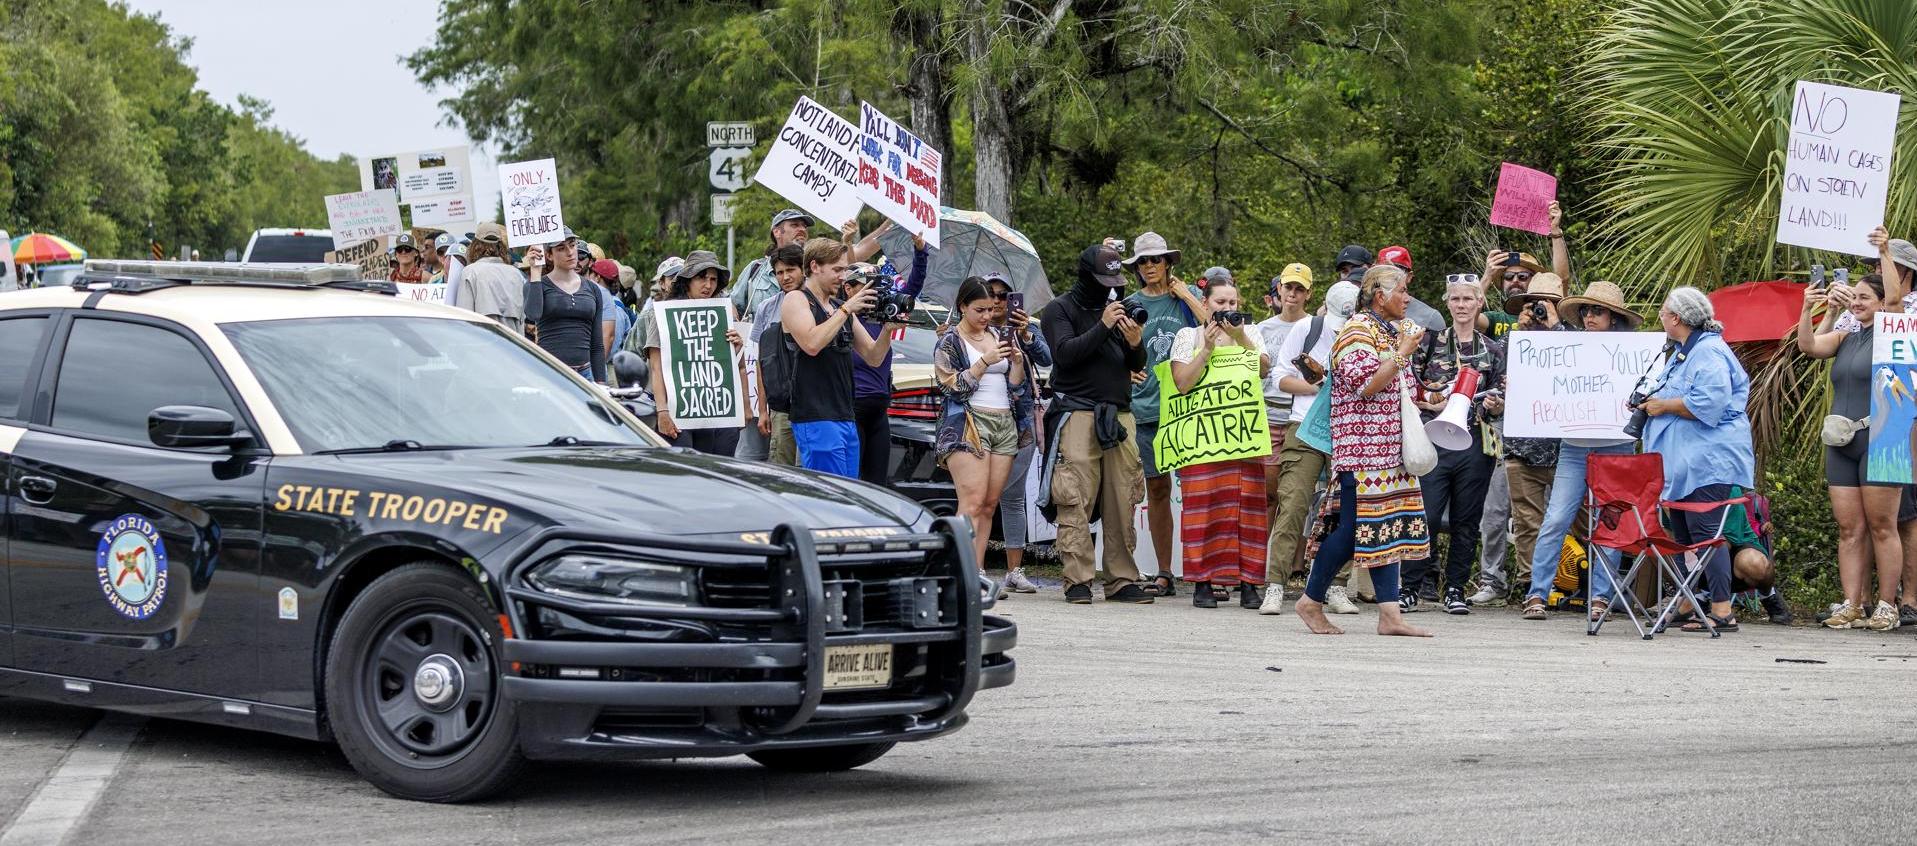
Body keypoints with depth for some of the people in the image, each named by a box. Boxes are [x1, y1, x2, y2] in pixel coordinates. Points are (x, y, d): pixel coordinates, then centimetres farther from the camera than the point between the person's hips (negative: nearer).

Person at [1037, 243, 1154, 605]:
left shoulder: (1116, 308, 21)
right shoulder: (1060, 310, 5)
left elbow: (1137, 365, 18)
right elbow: (1065, 353, -11)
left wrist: (1135, 344, -3)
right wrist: (1102, 327, -16)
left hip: (1118, 416, 5)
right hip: (1077, 414, -5)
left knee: (1123, 503, 0)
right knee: (1076, 503, -10)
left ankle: (1122, 580, 3)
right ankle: (1078, 582, -9)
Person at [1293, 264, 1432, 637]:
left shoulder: (1395, 329, 18)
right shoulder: (1357, 332, -11)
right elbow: (1366, 384, -22)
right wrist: (1403, 354, -17)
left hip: (1389, 446, 9)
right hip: (1362, 446, -9)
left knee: (1388, 524, 3)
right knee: (1355, 524, -9)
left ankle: (1390, 613, 0)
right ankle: (1311, 601, 3)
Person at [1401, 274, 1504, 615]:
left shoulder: (1493, 351, 12)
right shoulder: (1430, 342, 6)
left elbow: (1501, 405, 13)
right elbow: (1406, 386, 5)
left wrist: (1495, 406, -9)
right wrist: (1432, 403, -11)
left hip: (1475, 444, 2)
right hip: (1434, 441, -2)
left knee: (1467, 520, 4)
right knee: (1424, 514, -7)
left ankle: (1455, 590, 12)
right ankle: (1409, 589, 0)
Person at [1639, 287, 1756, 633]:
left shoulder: (1709, 353, -12)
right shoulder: (1683, 353, 22)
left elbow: (1709, 404, -25)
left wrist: (1664, 405, -14)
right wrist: (1651, 403, 16)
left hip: (1707, 461, -11)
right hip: (1684, 462, 11)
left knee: (1705, 533, -14)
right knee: (1683, 536, 11)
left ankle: (1722, 610, -15)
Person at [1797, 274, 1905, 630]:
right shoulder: (1845, 338, 16)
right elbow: (1808, 346, 2)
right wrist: (1808, 309, -13)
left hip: (1879, 439, -6)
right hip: (1842, 443, 6)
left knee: (1882, 527, -5)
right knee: (1849, 529, 1)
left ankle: (1886, 606, -2)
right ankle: (1853, 605, 1)